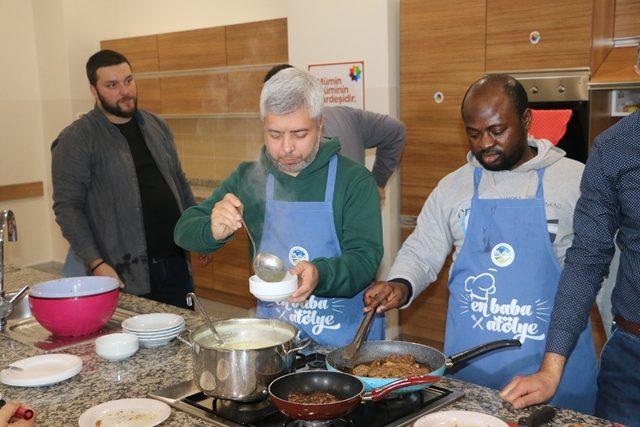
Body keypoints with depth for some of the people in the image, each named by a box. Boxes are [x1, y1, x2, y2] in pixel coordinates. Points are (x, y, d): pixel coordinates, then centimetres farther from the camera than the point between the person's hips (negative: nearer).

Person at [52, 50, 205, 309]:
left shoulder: (157, 126, 11)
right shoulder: (76, 140, -8)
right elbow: (67, 207, -11)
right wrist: (96, 264, -20)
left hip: (176, 263, 6)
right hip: (125, 273, -5)